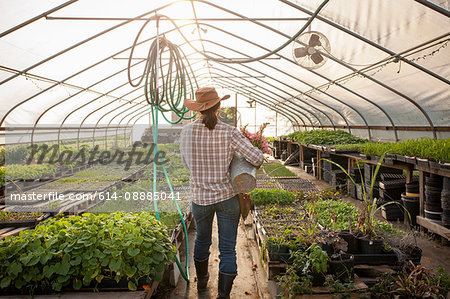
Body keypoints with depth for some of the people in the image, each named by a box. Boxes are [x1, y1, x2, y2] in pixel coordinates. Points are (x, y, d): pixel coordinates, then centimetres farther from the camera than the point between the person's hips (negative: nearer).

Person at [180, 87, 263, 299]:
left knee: (202, 240, 27)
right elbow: (257, 158, -15)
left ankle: (202, 280, 49)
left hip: (200, 197, 3)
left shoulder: (186, 132, -7)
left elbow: (187, 164, 6)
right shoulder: (229, 133, -15)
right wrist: (253, 165, 7)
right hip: (227, 197, -3)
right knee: (227, 248, 9)